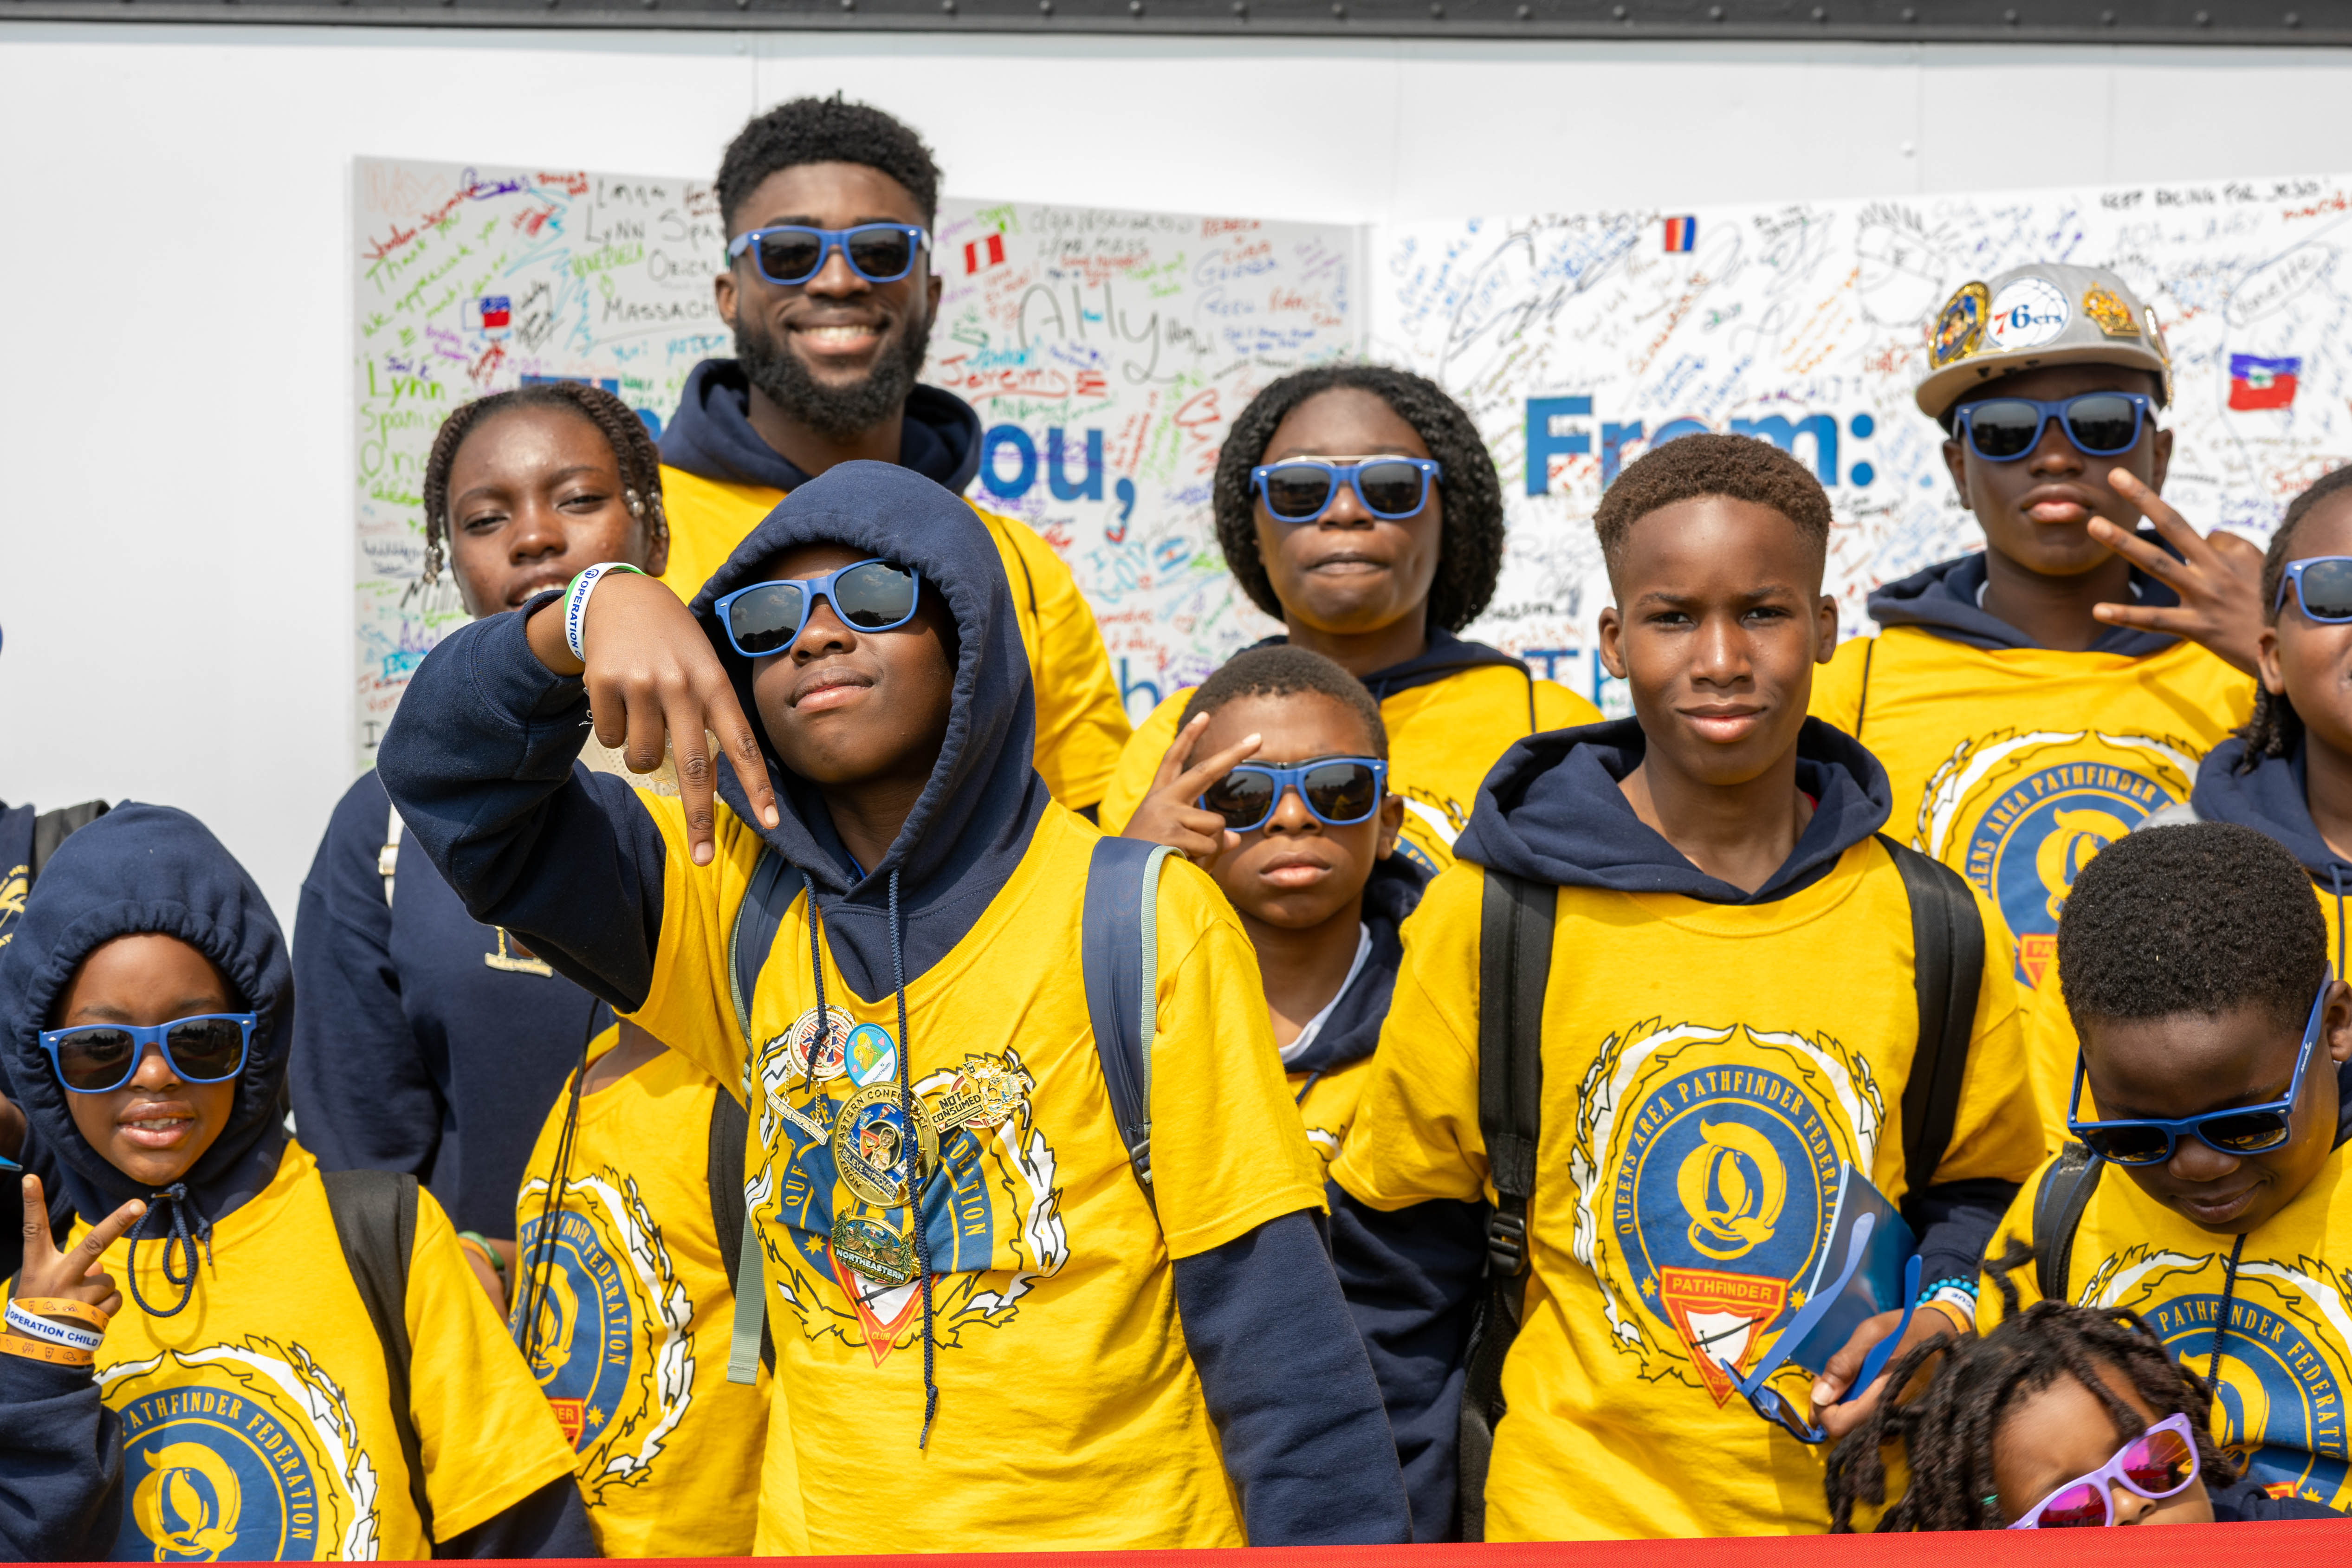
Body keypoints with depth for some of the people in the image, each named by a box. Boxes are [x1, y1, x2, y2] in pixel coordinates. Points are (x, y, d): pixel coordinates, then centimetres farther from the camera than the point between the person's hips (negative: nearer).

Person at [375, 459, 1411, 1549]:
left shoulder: (1145, 924, -12)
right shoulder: (736, 902, 1)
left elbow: (1263, 1309, -11)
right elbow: (451, 780, -3)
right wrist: (584, 616, -21)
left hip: (1121, 1529, -4)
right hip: (819, 1529, 4)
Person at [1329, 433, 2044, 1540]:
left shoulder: (1929, 924, -3)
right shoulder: (1491, 911, -10)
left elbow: (1979, 1191, 10)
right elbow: (1398, 1265, -3)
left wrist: (1946, 1313, -10)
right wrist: (1397, 1532, -2)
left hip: (1858, 1513, 2)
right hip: (1578, 1509, -2)